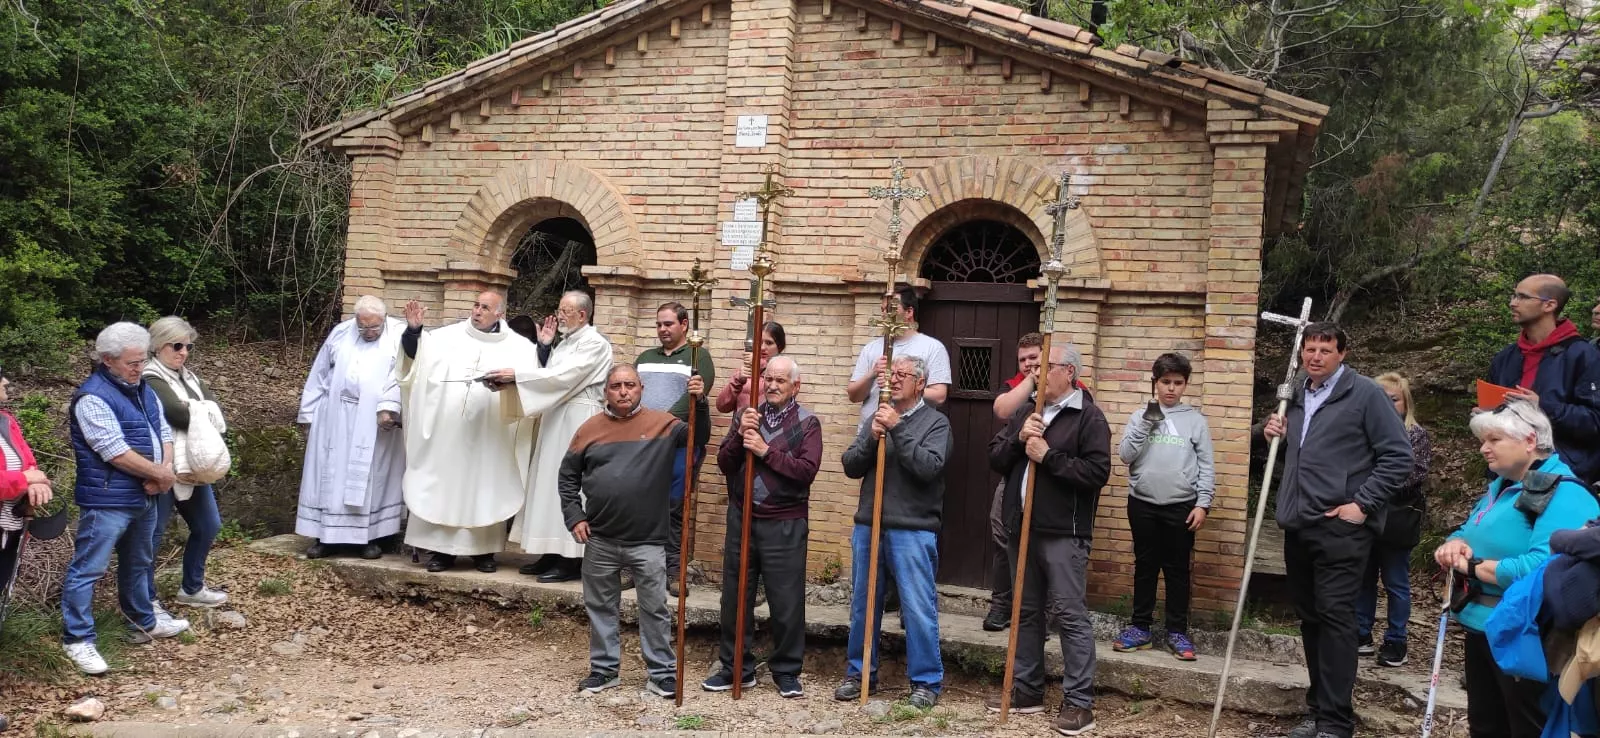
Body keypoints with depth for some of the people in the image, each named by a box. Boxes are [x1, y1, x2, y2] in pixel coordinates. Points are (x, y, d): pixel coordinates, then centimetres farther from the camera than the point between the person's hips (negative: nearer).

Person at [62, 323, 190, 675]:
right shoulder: (92, 398, -17)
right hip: (107, 501, -9)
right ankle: (77, 640, 4)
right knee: (88, 569, -2)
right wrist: (160, 475, -13)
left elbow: (164, 432, 11)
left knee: (138, 563, 22)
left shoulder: (143, 389, 11)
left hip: (144, 497, 9)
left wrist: (165, 470, -8)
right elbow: (117, 453, -23)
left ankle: (144, 621, 37)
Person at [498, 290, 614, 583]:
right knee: (554, 485, 9)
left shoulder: (594, 343, -10)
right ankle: (556, 553, 16)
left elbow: (562, 376, -20)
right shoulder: (566, 342, 17)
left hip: (578, 422, -9)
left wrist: (517, 374, -21)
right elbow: (550, 377, 12)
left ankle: (572, 561, -2)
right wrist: (544, 346, 5)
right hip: (558, 420, 9)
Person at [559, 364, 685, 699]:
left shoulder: (662, 423, -3)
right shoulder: (589, 428, 3)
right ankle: (604, 669, 28)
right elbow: (567, 476, 9)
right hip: (600, 540, 2)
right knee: (600, 607, 13)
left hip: (648, 541, -2)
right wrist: (574, 517, 1)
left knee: (655, 608, 5)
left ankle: (662, 673, 17)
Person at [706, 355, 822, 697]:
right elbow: (724, 463, 4)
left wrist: (766, 451, -17)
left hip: (784, 524, -4)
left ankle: (787, 672, 17)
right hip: (741, 518, 4)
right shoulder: (749, 415, 10)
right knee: (735, 598, 10)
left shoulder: (807, 423, -1)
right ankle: (736, 668, 23)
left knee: (786, 602, 2)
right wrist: (739, 434, -12)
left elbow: (807, 470, -15)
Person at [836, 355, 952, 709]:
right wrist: (870, 439, -11)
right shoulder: (878, 417, 12)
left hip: (913, 531, -5)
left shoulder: (936, 422, -2)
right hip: (868, 525, 5)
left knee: (918, 609, -2)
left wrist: (897, 429, -18)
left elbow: (929, 467, -17)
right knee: (863, 604, 13)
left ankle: (926, 681, 10)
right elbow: (850, 467, 7)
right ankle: (860, 672, 27)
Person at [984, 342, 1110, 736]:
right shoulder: (1024, 413, 14)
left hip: (1063, 533, -7)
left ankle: (1079, 701, 1)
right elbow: (994, 459, 10)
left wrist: (1048, 456, -18)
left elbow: (1097, 472, -16)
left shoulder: (1088, 417, -6)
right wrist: (1018, 440, -8)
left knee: (1070, 615, -5)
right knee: (1027, 612, 14)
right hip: (1021, 528, 7)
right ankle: (1027, 689, 24)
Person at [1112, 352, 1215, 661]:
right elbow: (1125, 455, -4)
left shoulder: (1196, 420, 2)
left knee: (1177, 569, 6)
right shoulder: (1139, 416, 6)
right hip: (1143, 504, 1)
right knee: (1145, 566, 9)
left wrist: (1203, 503, -6)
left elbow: (1206, 466, 1)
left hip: (1181, 506, -1)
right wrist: (1145, 425, -13)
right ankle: (1140, 627, 18)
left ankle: (1177, 632, 14)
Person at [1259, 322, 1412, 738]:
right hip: (1298, 527, 7)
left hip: (1340, 528, -7)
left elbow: (1398, 456, -9)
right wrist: (1274, 434, 5)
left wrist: (1362, 504, -13)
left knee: (1335, 617, -8)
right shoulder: (1297, 397, 14)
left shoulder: (1365, 394, -5)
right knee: (1309, 618, 12)